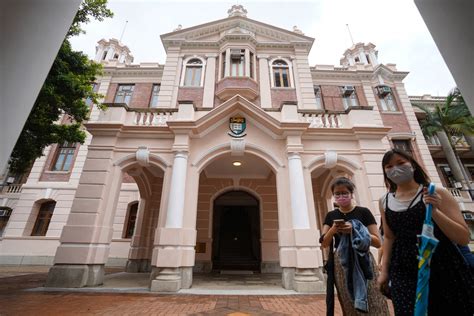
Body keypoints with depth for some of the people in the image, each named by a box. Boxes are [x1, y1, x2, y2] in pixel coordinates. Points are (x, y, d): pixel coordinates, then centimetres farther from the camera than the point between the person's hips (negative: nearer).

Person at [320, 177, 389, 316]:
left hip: (362, 262, -2)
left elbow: (378, 242, -6)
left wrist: (354, 230, -20)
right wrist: (333, 229, -18)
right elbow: (324, 243, 1)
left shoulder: (363, 212, -3)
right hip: (341, 265, 3)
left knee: (372, 304, -2)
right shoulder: (331, 216, 5)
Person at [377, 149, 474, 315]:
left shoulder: (436, 194, -5)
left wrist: (434, 211, -21)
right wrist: (384, 270, 11)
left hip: (444, 269, -1)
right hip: (404, 273, 2)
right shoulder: (386, 202, 2)